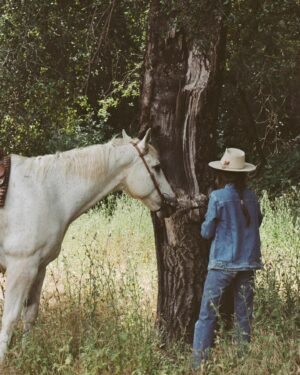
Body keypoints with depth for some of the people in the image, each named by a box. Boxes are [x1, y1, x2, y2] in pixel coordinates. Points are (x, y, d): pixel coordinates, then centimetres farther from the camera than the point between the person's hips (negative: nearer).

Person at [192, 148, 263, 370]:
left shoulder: (218, 197, -10)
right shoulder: (251, 197, 2)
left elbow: (207, 232, -5)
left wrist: (206, 225, 15)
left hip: (223, 262, -4)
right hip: (248, 262, 4)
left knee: (208, 314, 1)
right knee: (244, 315, 11)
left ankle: (199, 362, -2)